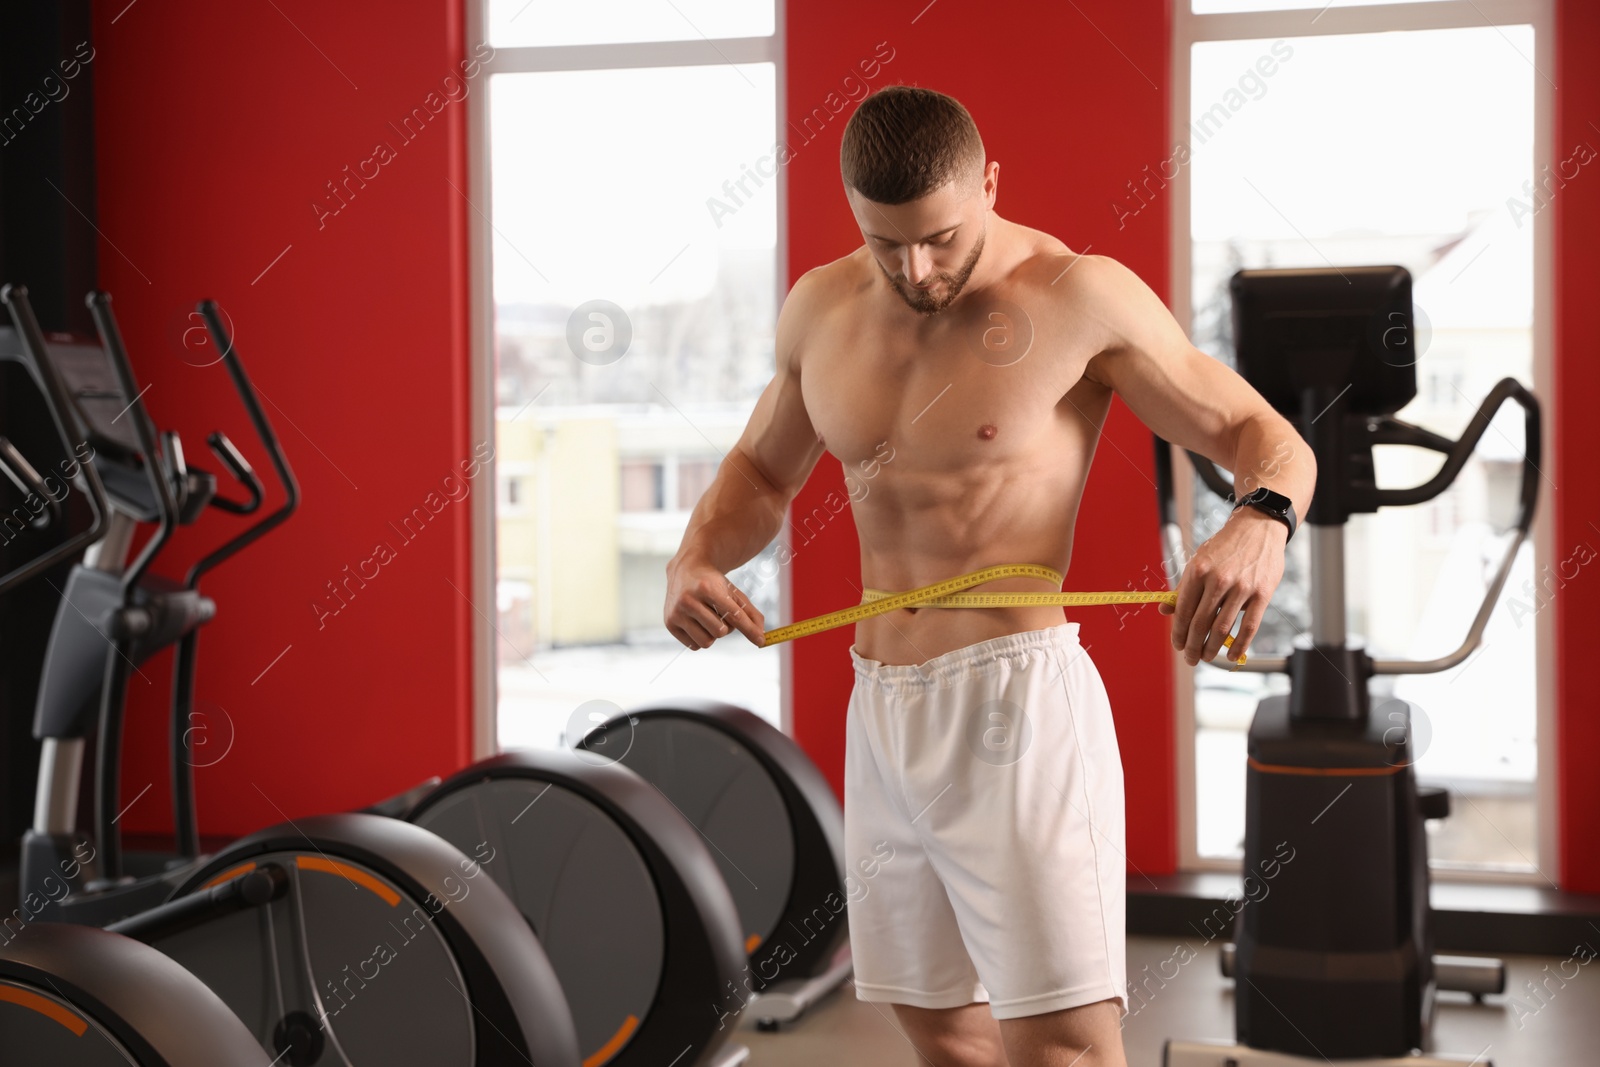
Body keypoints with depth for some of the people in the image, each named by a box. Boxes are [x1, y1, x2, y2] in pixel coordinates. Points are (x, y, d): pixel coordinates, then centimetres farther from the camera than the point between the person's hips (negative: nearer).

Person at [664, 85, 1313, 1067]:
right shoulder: (821, 310, 10)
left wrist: (1260, 523, -27)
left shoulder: (1080, 299, -8)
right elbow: (762, 474, 25)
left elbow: (1269, 438, -4)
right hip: (879, 717, 6)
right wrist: (697, 559, 4)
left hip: (1015, 700, -6)